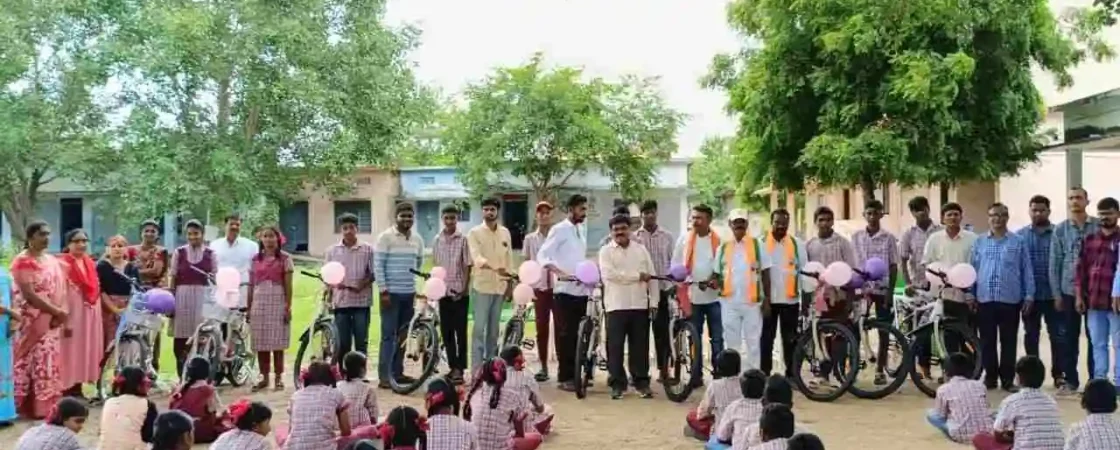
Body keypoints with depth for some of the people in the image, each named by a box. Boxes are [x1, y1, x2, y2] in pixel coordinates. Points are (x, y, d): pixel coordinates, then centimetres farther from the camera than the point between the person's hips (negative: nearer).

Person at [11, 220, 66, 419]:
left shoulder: (52, 261, 12)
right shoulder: (22, 261, -9)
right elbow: (29, 295, -17)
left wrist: (61, 314, -7)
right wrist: (57, 312, -16)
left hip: (52, 321, 6)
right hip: (32, 322, -6)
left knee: (49, 361, 8)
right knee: (33, 362, -4)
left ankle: (48, 404, 14)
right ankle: (33, 406, 2)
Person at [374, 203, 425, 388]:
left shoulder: (417, 239, 8)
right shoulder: (385, 237, -7)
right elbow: (378, 265, -9)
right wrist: (383, 291, -13)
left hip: (409, 293, 5)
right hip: (391, 293, -5)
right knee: (388, 335, -4)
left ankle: (397, 372, 20)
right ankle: (384, 376, -1)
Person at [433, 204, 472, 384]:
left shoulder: (463, 239, -5)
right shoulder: (437, 240, 7)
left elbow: (467, 266, -5)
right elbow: (435, 266, 12)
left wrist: (463, 289, -10)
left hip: (459, 293, -4)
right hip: (443, 292, 4)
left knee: (460, 331, -1)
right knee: (446, 331, 8)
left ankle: (459, 368, 3)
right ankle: (452, 366, 17)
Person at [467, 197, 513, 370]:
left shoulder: (505, 232, 9)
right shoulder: (475, 232, -6)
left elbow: (509, 258, 13)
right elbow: (476, 257, -20)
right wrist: (494, 268, -37)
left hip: (500, 286, 4)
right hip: (482, 285, -4)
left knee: (494, 328, 11)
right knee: (480, 327, -6)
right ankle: (477, 368, -4)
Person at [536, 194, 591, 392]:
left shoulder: (579, 231, 16)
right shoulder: (559, 229, -7)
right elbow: (542, 255, -15)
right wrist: (559, 273, -27)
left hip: (581, 290, 7)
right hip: (565, 290, -7)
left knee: (579, 333, 9)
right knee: (565, 334, -3)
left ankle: (576, 373, 17)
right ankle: (565, 376, 3)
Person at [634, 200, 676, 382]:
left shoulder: (667, 236, 6)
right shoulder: (634, 237, 1)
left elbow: (673, 261, 8)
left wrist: (674, 284, 2)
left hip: (662, 289, 1)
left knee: (662, 331, 2)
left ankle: (663, 369, 11)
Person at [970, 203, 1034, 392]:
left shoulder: (1018, 242, 4)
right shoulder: (979, 242, 8)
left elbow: (1027, 270, 4)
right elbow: (973, 269, 9)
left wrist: (1029, 296, 0)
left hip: (1010, 299, -1)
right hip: (985, 299, 1)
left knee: (1009, 341, 4)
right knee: (987, 341, 7)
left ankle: (1007, 379, 12)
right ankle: (990, 377, 16)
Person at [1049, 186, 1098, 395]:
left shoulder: (1099, 226, 0)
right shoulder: (1060, 229, 3)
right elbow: (1054, 264, 4)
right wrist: (1057, 294, 0)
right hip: (1069, 291, 1)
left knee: (1094, 337, 6)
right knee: (1070, 338, 6)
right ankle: (1070, 380, 15)